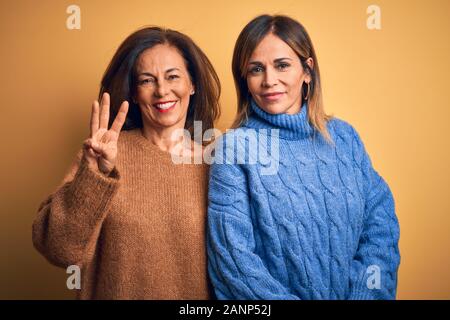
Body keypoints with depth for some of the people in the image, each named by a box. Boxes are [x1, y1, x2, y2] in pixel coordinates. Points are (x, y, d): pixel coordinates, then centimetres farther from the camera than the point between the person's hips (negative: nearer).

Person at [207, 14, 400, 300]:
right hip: (278, 294, -2)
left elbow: (380, 224, -5)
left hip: (354, 292, 3)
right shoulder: (233, 147, -14)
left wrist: (364, 292, -17)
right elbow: (232, 255, -18)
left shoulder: (344, 136, -4)